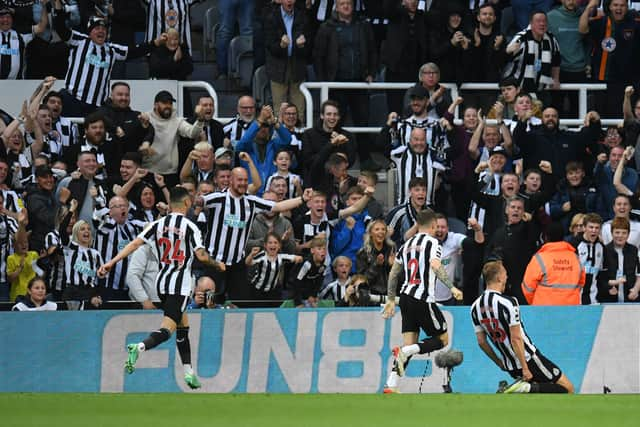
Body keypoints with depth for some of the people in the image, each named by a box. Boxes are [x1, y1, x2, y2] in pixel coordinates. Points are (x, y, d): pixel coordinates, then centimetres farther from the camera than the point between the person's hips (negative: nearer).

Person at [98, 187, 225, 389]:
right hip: (180, 284, -6)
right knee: (167, 329, -11)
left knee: (183, 324, 20)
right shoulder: (190, 227, -7)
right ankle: (140, 347, -39)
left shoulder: (158, 224, 6)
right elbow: (201, 256, -14)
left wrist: (111, 263, -1)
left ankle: (189, 372, 20)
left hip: (162, 281, 6)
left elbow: (135, 243, -1)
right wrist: (217, 264, 7)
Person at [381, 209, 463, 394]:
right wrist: (452, 287, -24)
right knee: (442, 339, 3)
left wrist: (391, 299, 27)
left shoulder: (407, 245, 17)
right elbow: (435, 265, -22)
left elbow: (393, 273, 20)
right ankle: (404, 351, -19)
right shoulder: (432, 242, -4)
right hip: (423, 299, -7)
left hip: (406, 296, 7)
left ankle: (391, 385, -5)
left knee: (409, 343, 7)